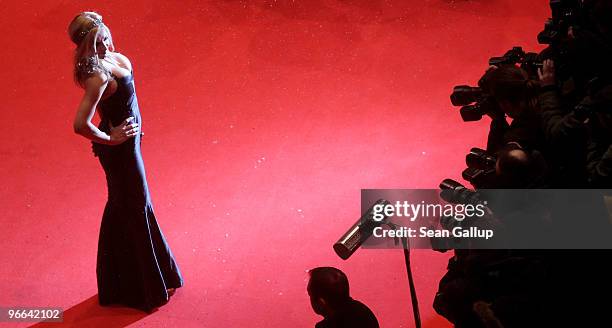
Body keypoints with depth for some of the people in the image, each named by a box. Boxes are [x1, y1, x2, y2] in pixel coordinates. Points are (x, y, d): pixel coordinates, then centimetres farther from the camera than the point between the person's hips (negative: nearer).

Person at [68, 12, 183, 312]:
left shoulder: (110, 57, -3)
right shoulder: (97, 76, -30)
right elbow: (81, 125, -37)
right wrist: (109, 139, -20)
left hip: (128, 138, 9)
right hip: (119, 149, -9)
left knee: (122, 204, 23)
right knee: (136, 208, 5)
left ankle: (118, 282, 43)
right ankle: (147, 287, 24)